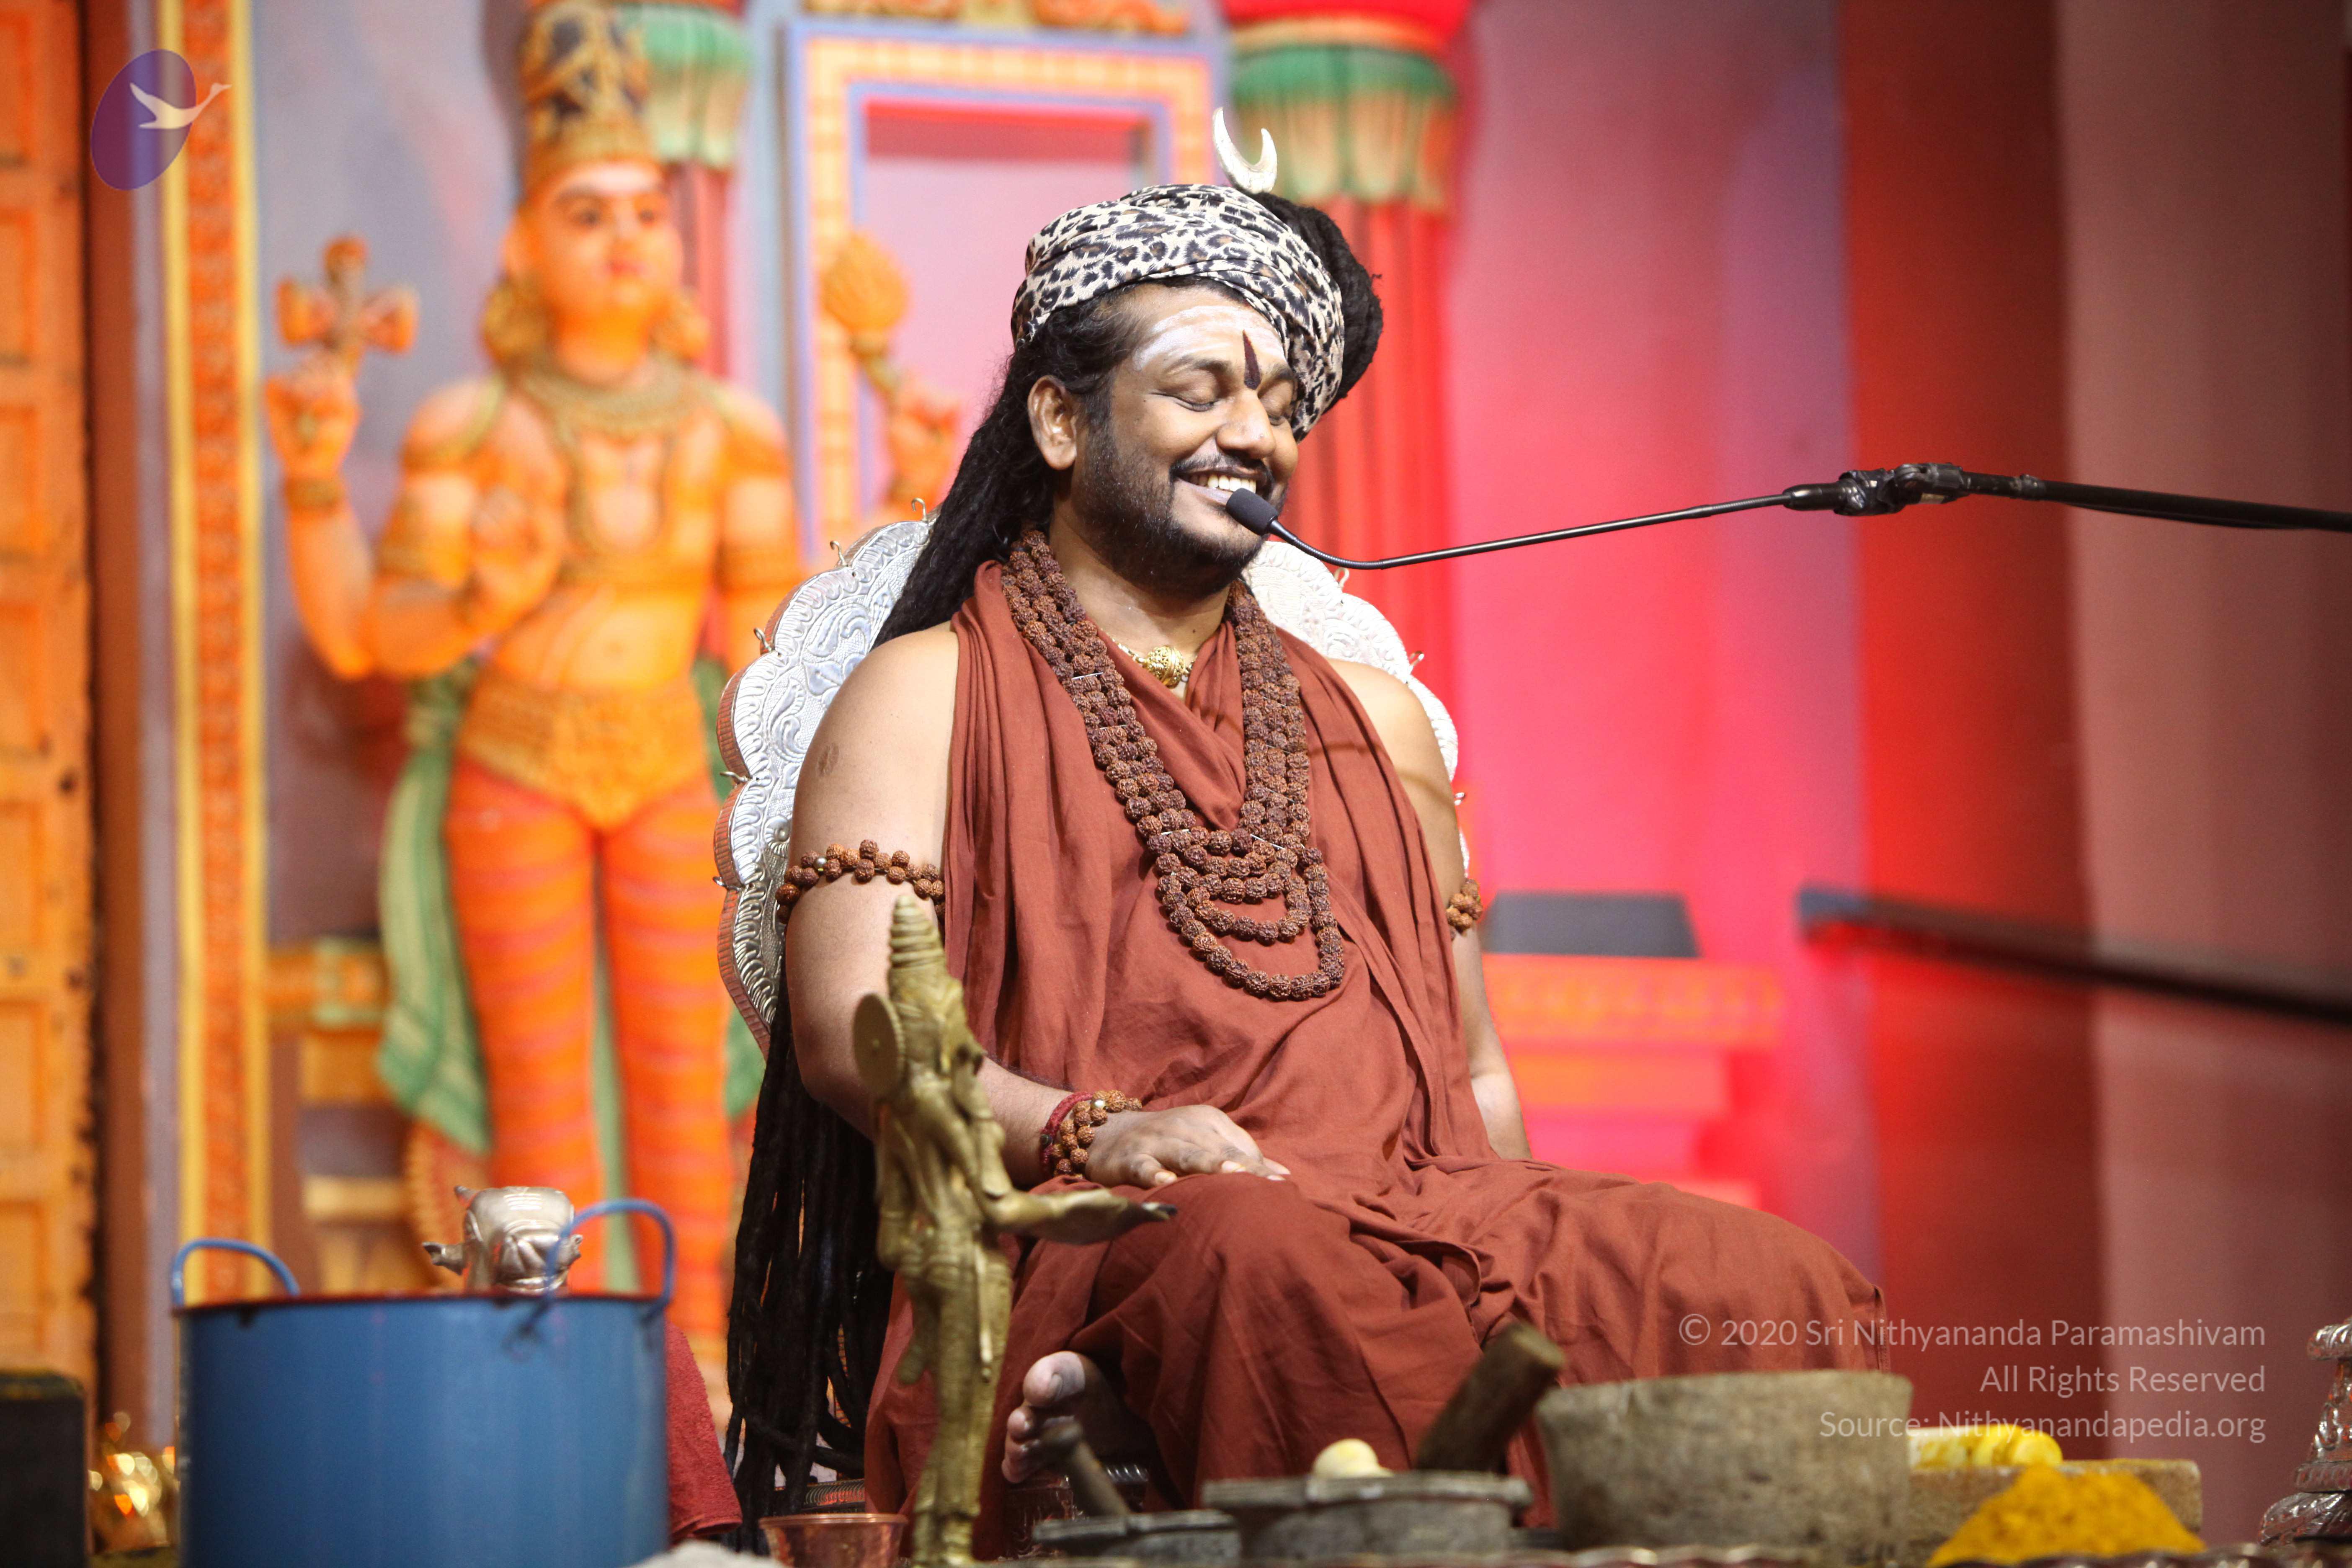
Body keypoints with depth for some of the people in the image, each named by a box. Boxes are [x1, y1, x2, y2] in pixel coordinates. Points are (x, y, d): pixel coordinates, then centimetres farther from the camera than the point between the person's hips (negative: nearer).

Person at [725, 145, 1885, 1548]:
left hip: (1420, 1215, 5)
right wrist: (1085, 1135, -19)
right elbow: (849, 1027, 0)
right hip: (1098, 1252, -5)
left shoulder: (1372, 720, 30)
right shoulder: (929, 697, 14)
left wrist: (1514, 1231, 6)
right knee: (1296, 1281, -42)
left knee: (1780, 1292, -25)